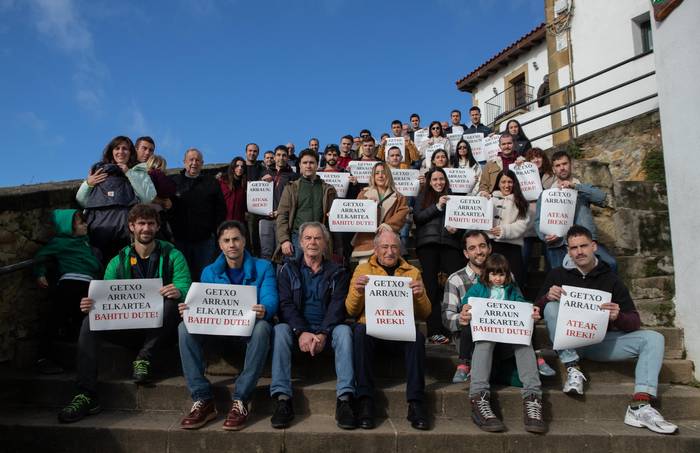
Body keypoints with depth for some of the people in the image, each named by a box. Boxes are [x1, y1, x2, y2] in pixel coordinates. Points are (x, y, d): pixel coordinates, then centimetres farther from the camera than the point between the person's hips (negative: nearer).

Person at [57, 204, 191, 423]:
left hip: (158, 328, -3)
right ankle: (86, 395, -21)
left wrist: (179, 292, -36)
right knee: (89, 322, -20)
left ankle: (144, 358, -15)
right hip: (128, 326, 3)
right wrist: (91, 304, -21)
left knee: (170, 303, -32)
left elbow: (186, 289, -11)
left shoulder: (172, 256, 1)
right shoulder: (118, 262, 10)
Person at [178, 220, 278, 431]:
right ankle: (203, 400, -26)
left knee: (261, 327, -37)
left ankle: (240, 401, -31)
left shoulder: (263, 267, 5)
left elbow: (270, 300, -10)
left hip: (248, 328, -2)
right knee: (185, 328, -25)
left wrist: (264, 310, -35)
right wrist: (189, 310, -21)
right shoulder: (210, 272, 13)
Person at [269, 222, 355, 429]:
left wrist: (323, 334, -21)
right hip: (298, 329, 0)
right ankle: (282, 400, -35)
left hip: (326, 331, 0)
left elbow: (338, 306, -2)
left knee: (343, 330, -30)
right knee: (280, 330, -30)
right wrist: (302, 333, -20)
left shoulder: (337, 272, 12)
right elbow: (286, 304, -2)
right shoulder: (289, 270, 12)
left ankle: (344, 399, -35)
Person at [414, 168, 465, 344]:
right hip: (428, 243, -1)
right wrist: (437, 206, -7)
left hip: (449, 242, 1)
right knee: (432, 285, -3)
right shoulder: (422, 197, 16)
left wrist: (456, 228, -6)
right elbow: (417, 217, 2)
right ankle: (434, 330, 0)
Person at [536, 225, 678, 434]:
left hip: (601, 341, 2)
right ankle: (573, 369, -27)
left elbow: (635, 322, 3)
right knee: (552, 307, -26)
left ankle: (640, 406, -30)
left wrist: (618, 317, -21)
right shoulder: (557, 275, 4)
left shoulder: (610, 279, 7)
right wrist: (548, 297, -22)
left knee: (653, 338, -17)